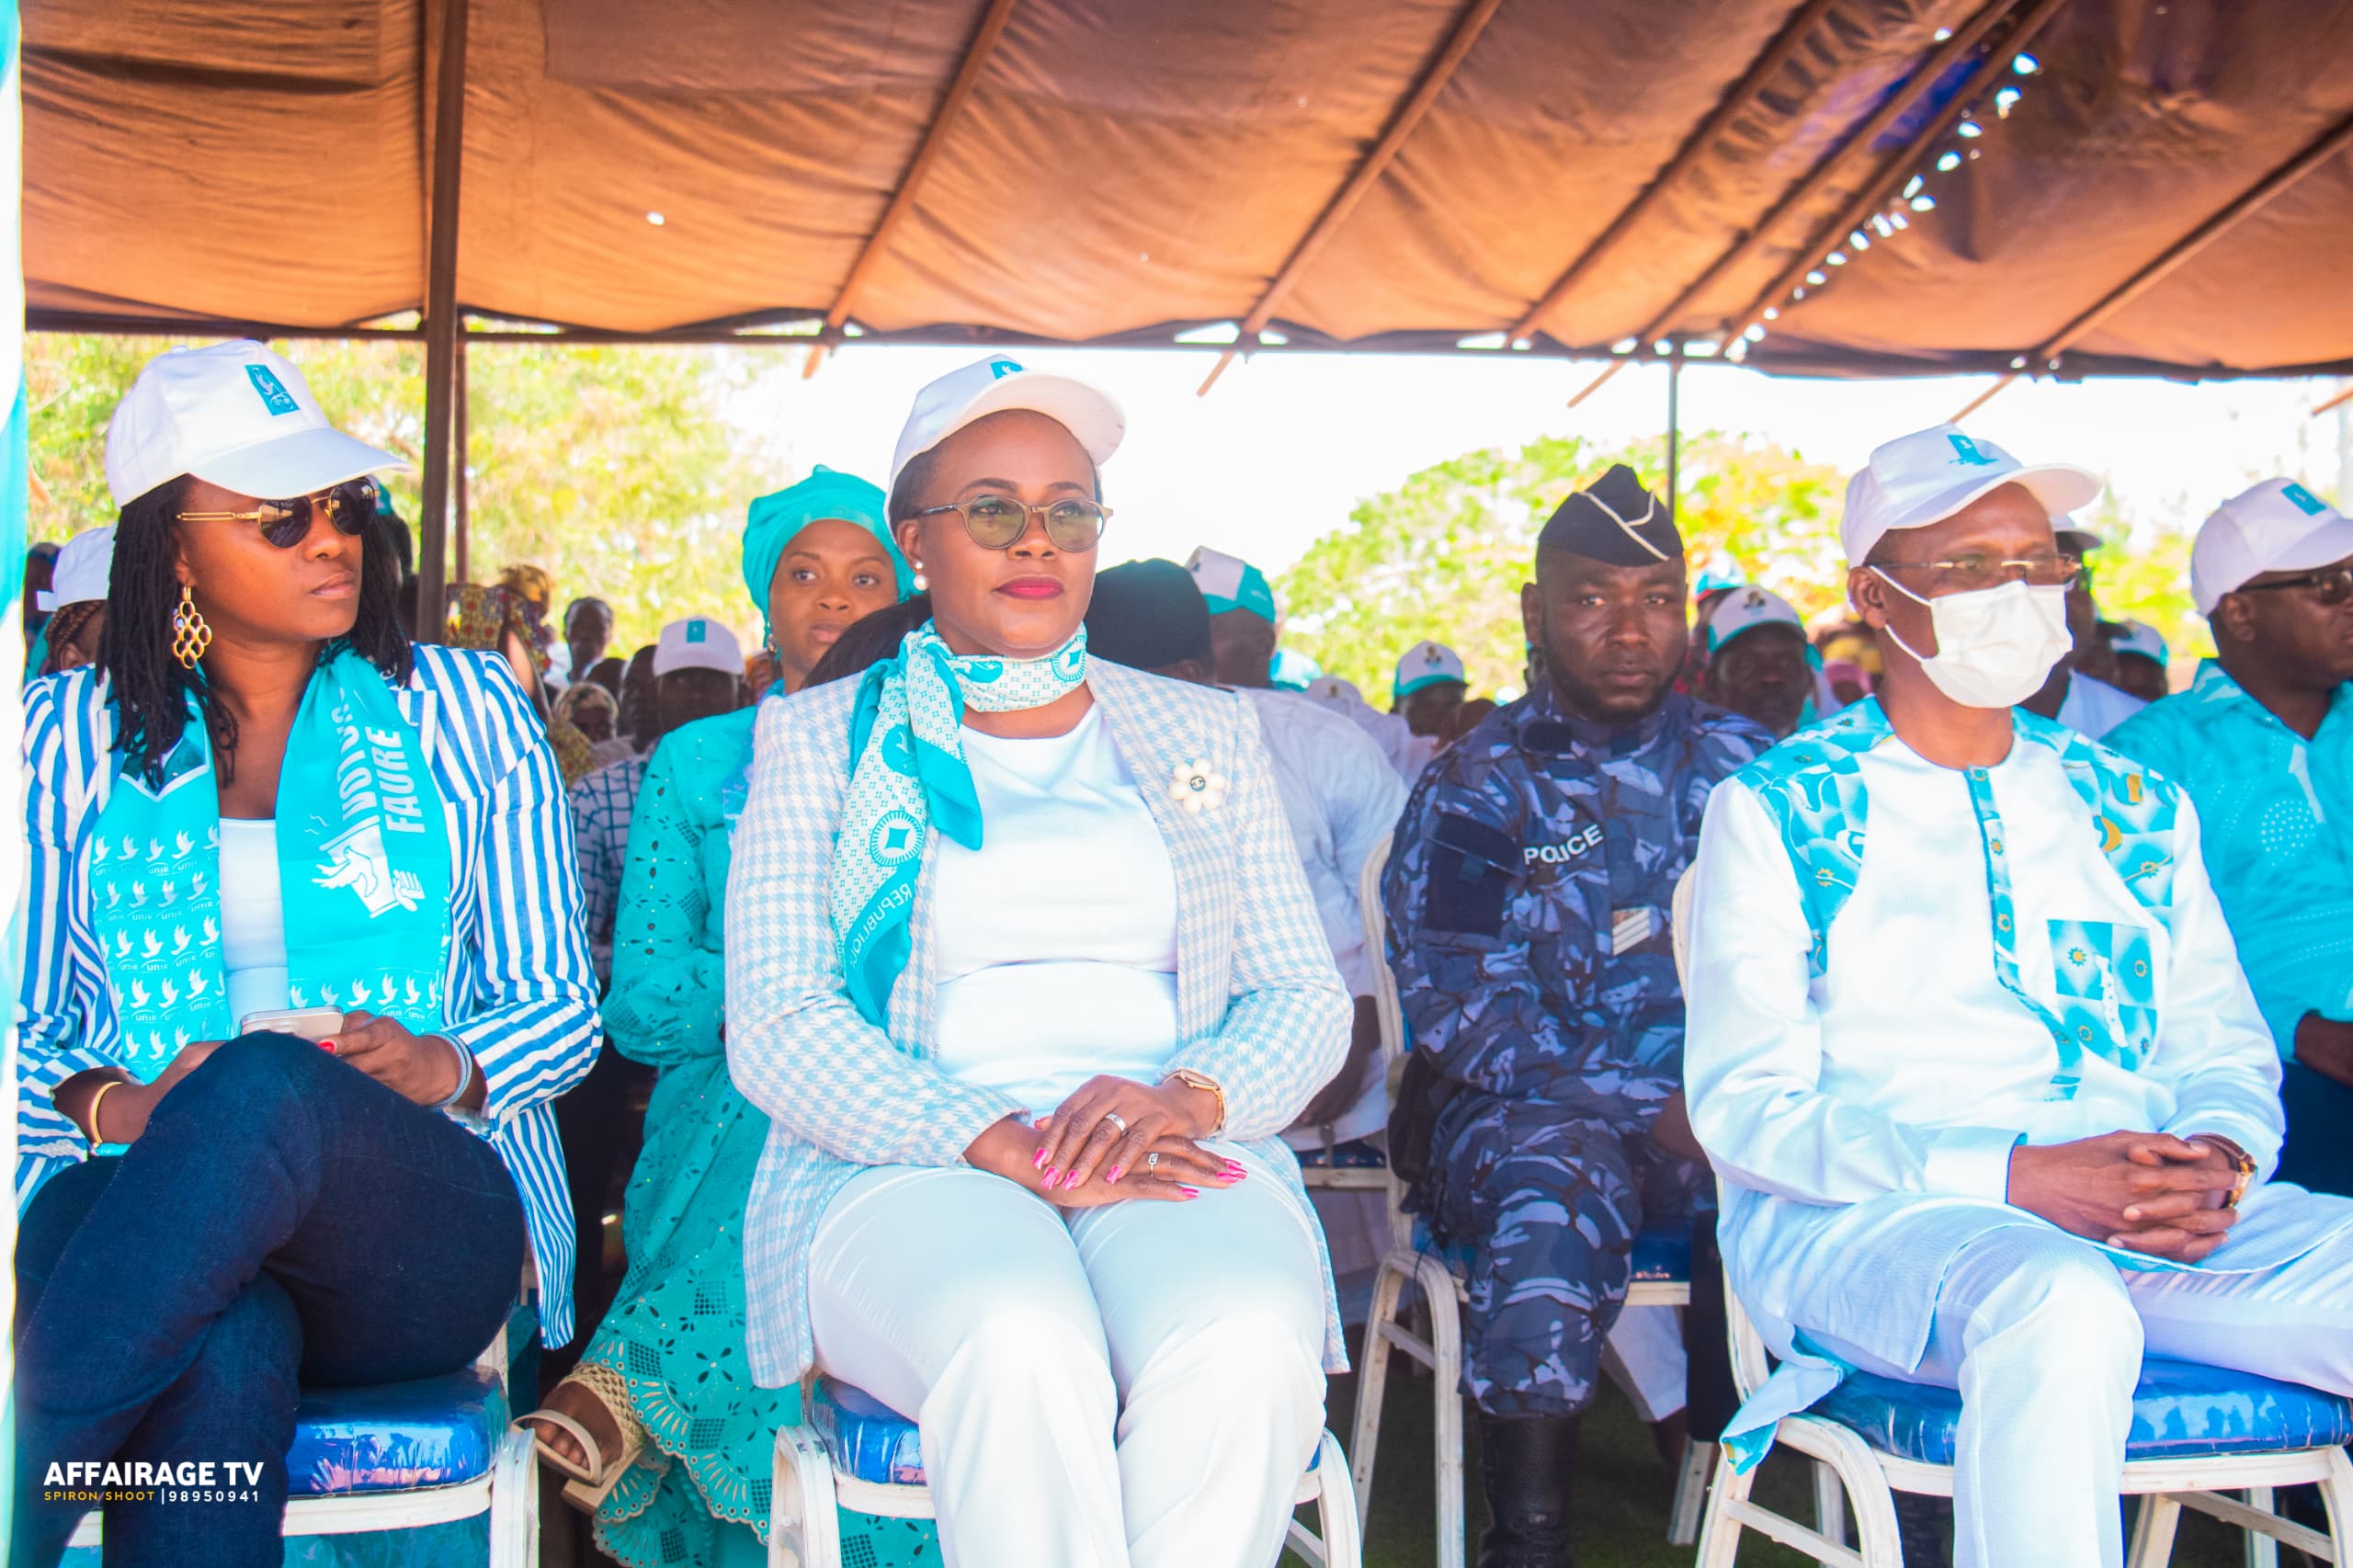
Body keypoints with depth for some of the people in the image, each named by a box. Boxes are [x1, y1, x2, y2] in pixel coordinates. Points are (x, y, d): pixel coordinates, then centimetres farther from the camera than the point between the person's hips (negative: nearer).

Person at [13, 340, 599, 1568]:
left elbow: (563, 1007, 11)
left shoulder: (461, 708, 14)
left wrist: (450, 1068, -12)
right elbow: (24, 1034, 9)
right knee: (226, 1352, -39)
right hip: (138, 1219, 0)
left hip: (423, 1237, 0)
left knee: (263, 1086, -37)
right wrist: (114, 1107, -13)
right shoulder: (68, 734, 15)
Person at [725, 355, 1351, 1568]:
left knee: (1244, 1348, -34)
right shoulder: (821, 740, 12)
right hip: (905, 1170, -1)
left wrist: (1185, 1097, -12)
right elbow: (774, 1032, 0)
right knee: (1022, 1353, -37)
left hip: (1174, 1166, 2)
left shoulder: (1205, 736, 19)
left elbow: (1306, 1001, 12)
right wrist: (1006, 1144, -16)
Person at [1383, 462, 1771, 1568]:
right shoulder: (1475, 791, 4)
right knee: (1553, 1191, -35)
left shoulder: (1742, 764, 14)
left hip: (1722, 1110, 3)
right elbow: (1460, 1008, -6)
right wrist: (1648, 1114, -16)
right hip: (1536, 1107, -3)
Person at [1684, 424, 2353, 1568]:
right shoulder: (1774, 810, 4)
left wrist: (2219, 1159, -7)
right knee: (2058, 1306, -37)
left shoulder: (2137, 809, 20)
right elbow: (1746, 1105, -5)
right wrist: (2016, 1174, -17)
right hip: (1860, 1217, -4)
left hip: (2150, 1218, 5)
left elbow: (2226, 1048, 18)